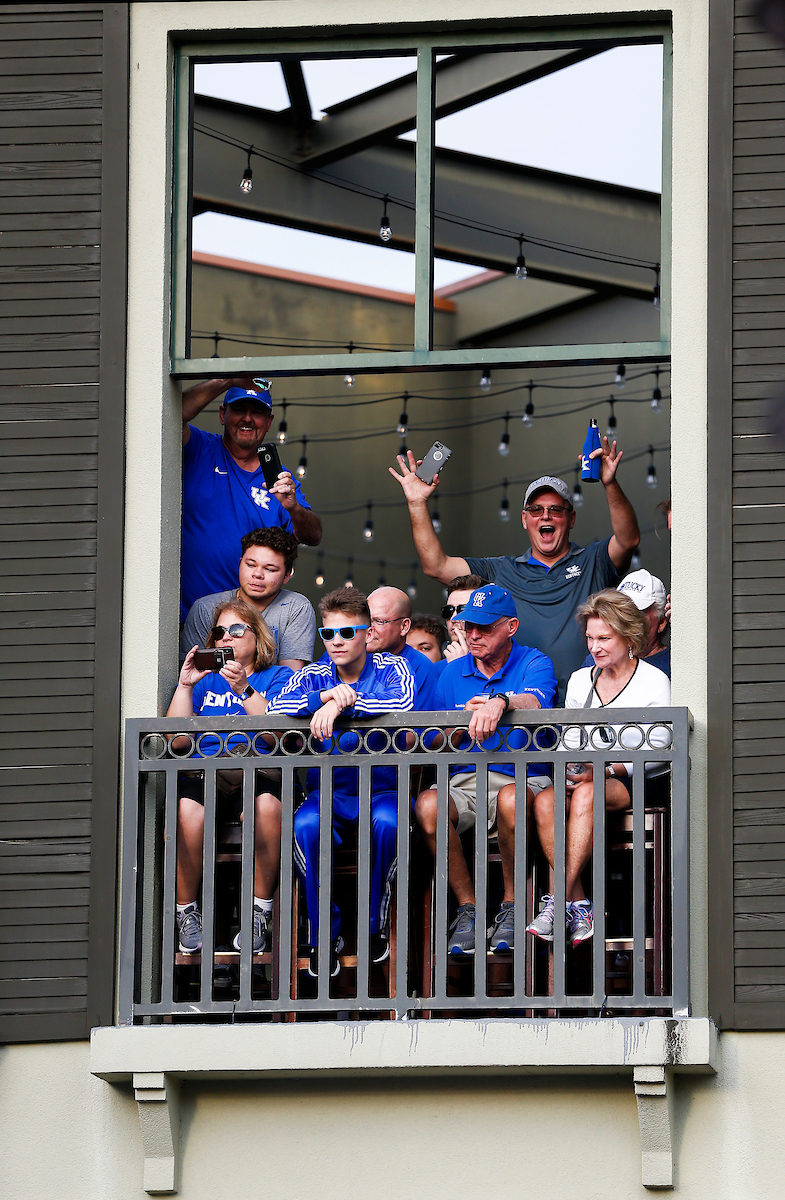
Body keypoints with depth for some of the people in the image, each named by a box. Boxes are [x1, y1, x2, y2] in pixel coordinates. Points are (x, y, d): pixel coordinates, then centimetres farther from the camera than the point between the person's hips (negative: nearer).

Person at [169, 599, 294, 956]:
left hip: (257, 769, -2)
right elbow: (176, 734, 15)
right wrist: (184, 685, 6)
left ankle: (259, 913, -26)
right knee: (187, 811, -36)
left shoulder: (278, 677, 20)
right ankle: (186, 913, -20)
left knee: (267, 806, -39)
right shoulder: (205, 680, 28)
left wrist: (244, 689, -11)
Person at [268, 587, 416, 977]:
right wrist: (326, 696, -26)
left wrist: (342, 704, -29)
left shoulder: (391, 668, 2)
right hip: (329, 791, 2)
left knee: (387, 823, -37)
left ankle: (374, 926, -17)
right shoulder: (313, 675, 9)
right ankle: (324, 935, -20)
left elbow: (402, 704, -22)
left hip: (383, 788, -2)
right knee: (306, 826, -32)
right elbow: (275, 708, -11)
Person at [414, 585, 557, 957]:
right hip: (465, 782, 3)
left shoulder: (534, 664, 3)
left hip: (523, 776, -3)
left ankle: (511, 908, -21)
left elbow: (534, 702, -23)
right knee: (428, 804, -31)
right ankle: (467, 909, -19)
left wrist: (501, 702, -42)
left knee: (513, 798, -40)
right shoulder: (452, 673, 17)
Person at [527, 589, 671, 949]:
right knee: (544, 800, -30)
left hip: (633, 784, -5)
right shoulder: (580, 681, 18)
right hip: (586, 776, 5)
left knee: (585, 794, -38)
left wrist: (605, 770, -20)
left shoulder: (654, 682, 0)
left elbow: (655, 751, -6)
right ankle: (579, 906, -35)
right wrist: (568, 770, -6)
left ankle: (560, 903, -41)